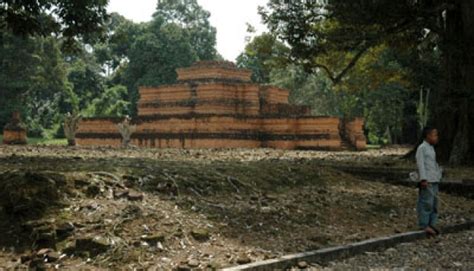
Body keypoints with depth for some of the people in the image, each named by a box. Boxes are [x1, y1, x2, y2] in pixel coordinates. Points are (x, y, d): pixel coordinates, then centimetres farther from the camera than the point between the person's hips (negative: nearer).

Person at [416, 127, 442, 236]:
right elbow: (420, 163, -16)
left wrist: (439, 174, 20)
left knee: (434, 202, 12)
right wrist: (423, 179, -21)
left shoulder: (431, 148, 16)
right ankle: (424, 225, 0)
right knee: (426, 202, -7)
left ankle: (431, 223, 19)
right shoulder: (422, 148, -10)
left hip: (434, 180, 9)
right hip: (427, 181, -9)